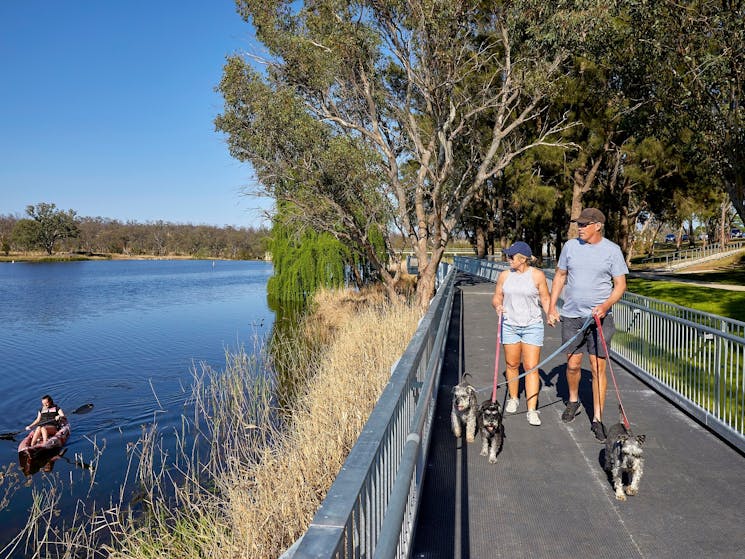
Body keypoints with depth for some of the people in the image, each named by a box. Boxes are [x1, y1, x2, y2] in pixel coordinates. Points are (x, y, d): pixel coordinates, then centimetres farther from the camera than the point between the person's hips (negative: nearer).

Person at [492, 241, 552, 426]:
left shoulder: (537, 275, -3)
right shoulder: (505, 275, 4)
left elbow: (545, 298, 2)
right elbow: (497, 297, 10)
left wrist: (550, 314, -15)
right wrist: (497, 306, -12)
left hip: (532, 326, -3)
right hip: (510, 325, 3)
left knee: (531, 367, -5)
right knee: (512, 364, 11)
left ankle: (532, 410, -3)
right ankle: (513, 399, 32)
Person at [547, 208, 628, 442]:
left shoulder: (612, 250, -3)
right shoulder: (571, 246, 4)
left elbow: (620, 285, -2)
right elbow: (560, 276, 12)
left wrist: (605, 305, -19)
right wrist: (552, 307, 5)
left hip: (600, 317, -2)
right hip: (571, 316, 2)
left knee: (598, 368, -1)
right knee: (572, 364, 9)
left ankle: (597, 419, 9)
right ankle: (573, 401, 36)